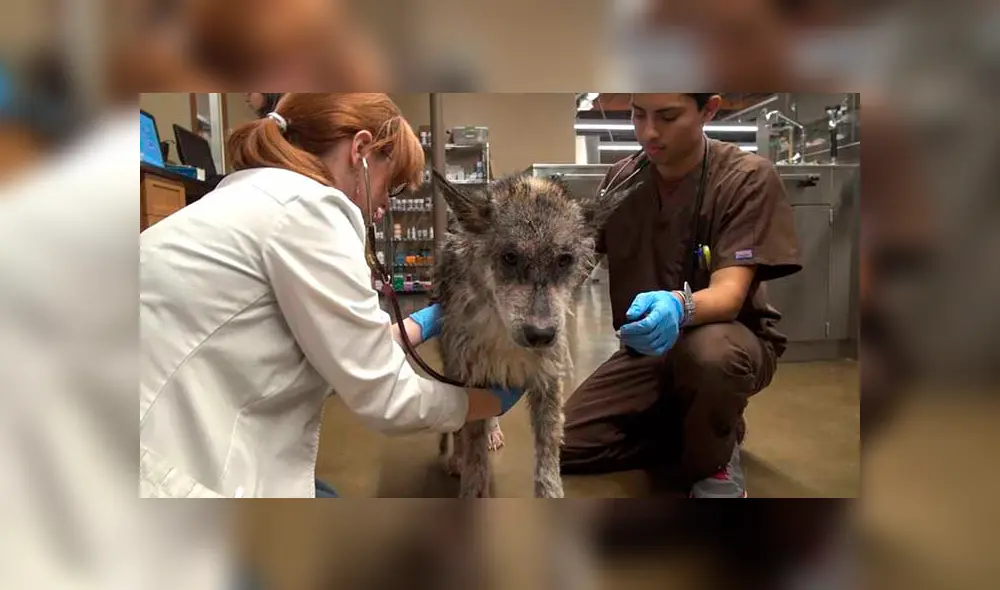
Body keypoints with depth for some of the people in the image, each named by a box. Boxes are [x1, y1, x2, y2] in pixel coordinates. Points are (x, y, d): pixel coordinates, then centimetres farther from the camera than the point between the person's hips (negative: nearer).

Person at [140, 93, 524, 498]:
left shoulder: (257, 196, 12)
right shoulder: (306, 206, -16)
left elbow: (336, 343, 15)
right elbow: (383, 396, -11)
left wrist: (423, 324, 27)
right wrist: (495, 399, 5)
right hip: (160, 470, -9)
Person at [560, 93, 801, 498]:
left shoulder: (748, 178, -15)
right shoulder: (621, 179, -1)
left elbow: (729, 293, -26)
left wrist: (678, 306, -48)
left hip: (730, 340, -4)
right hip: (645, 349, 4)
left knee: (709, 351, -41)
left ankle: (714, 460, -6)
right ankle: (696, 432, 11)